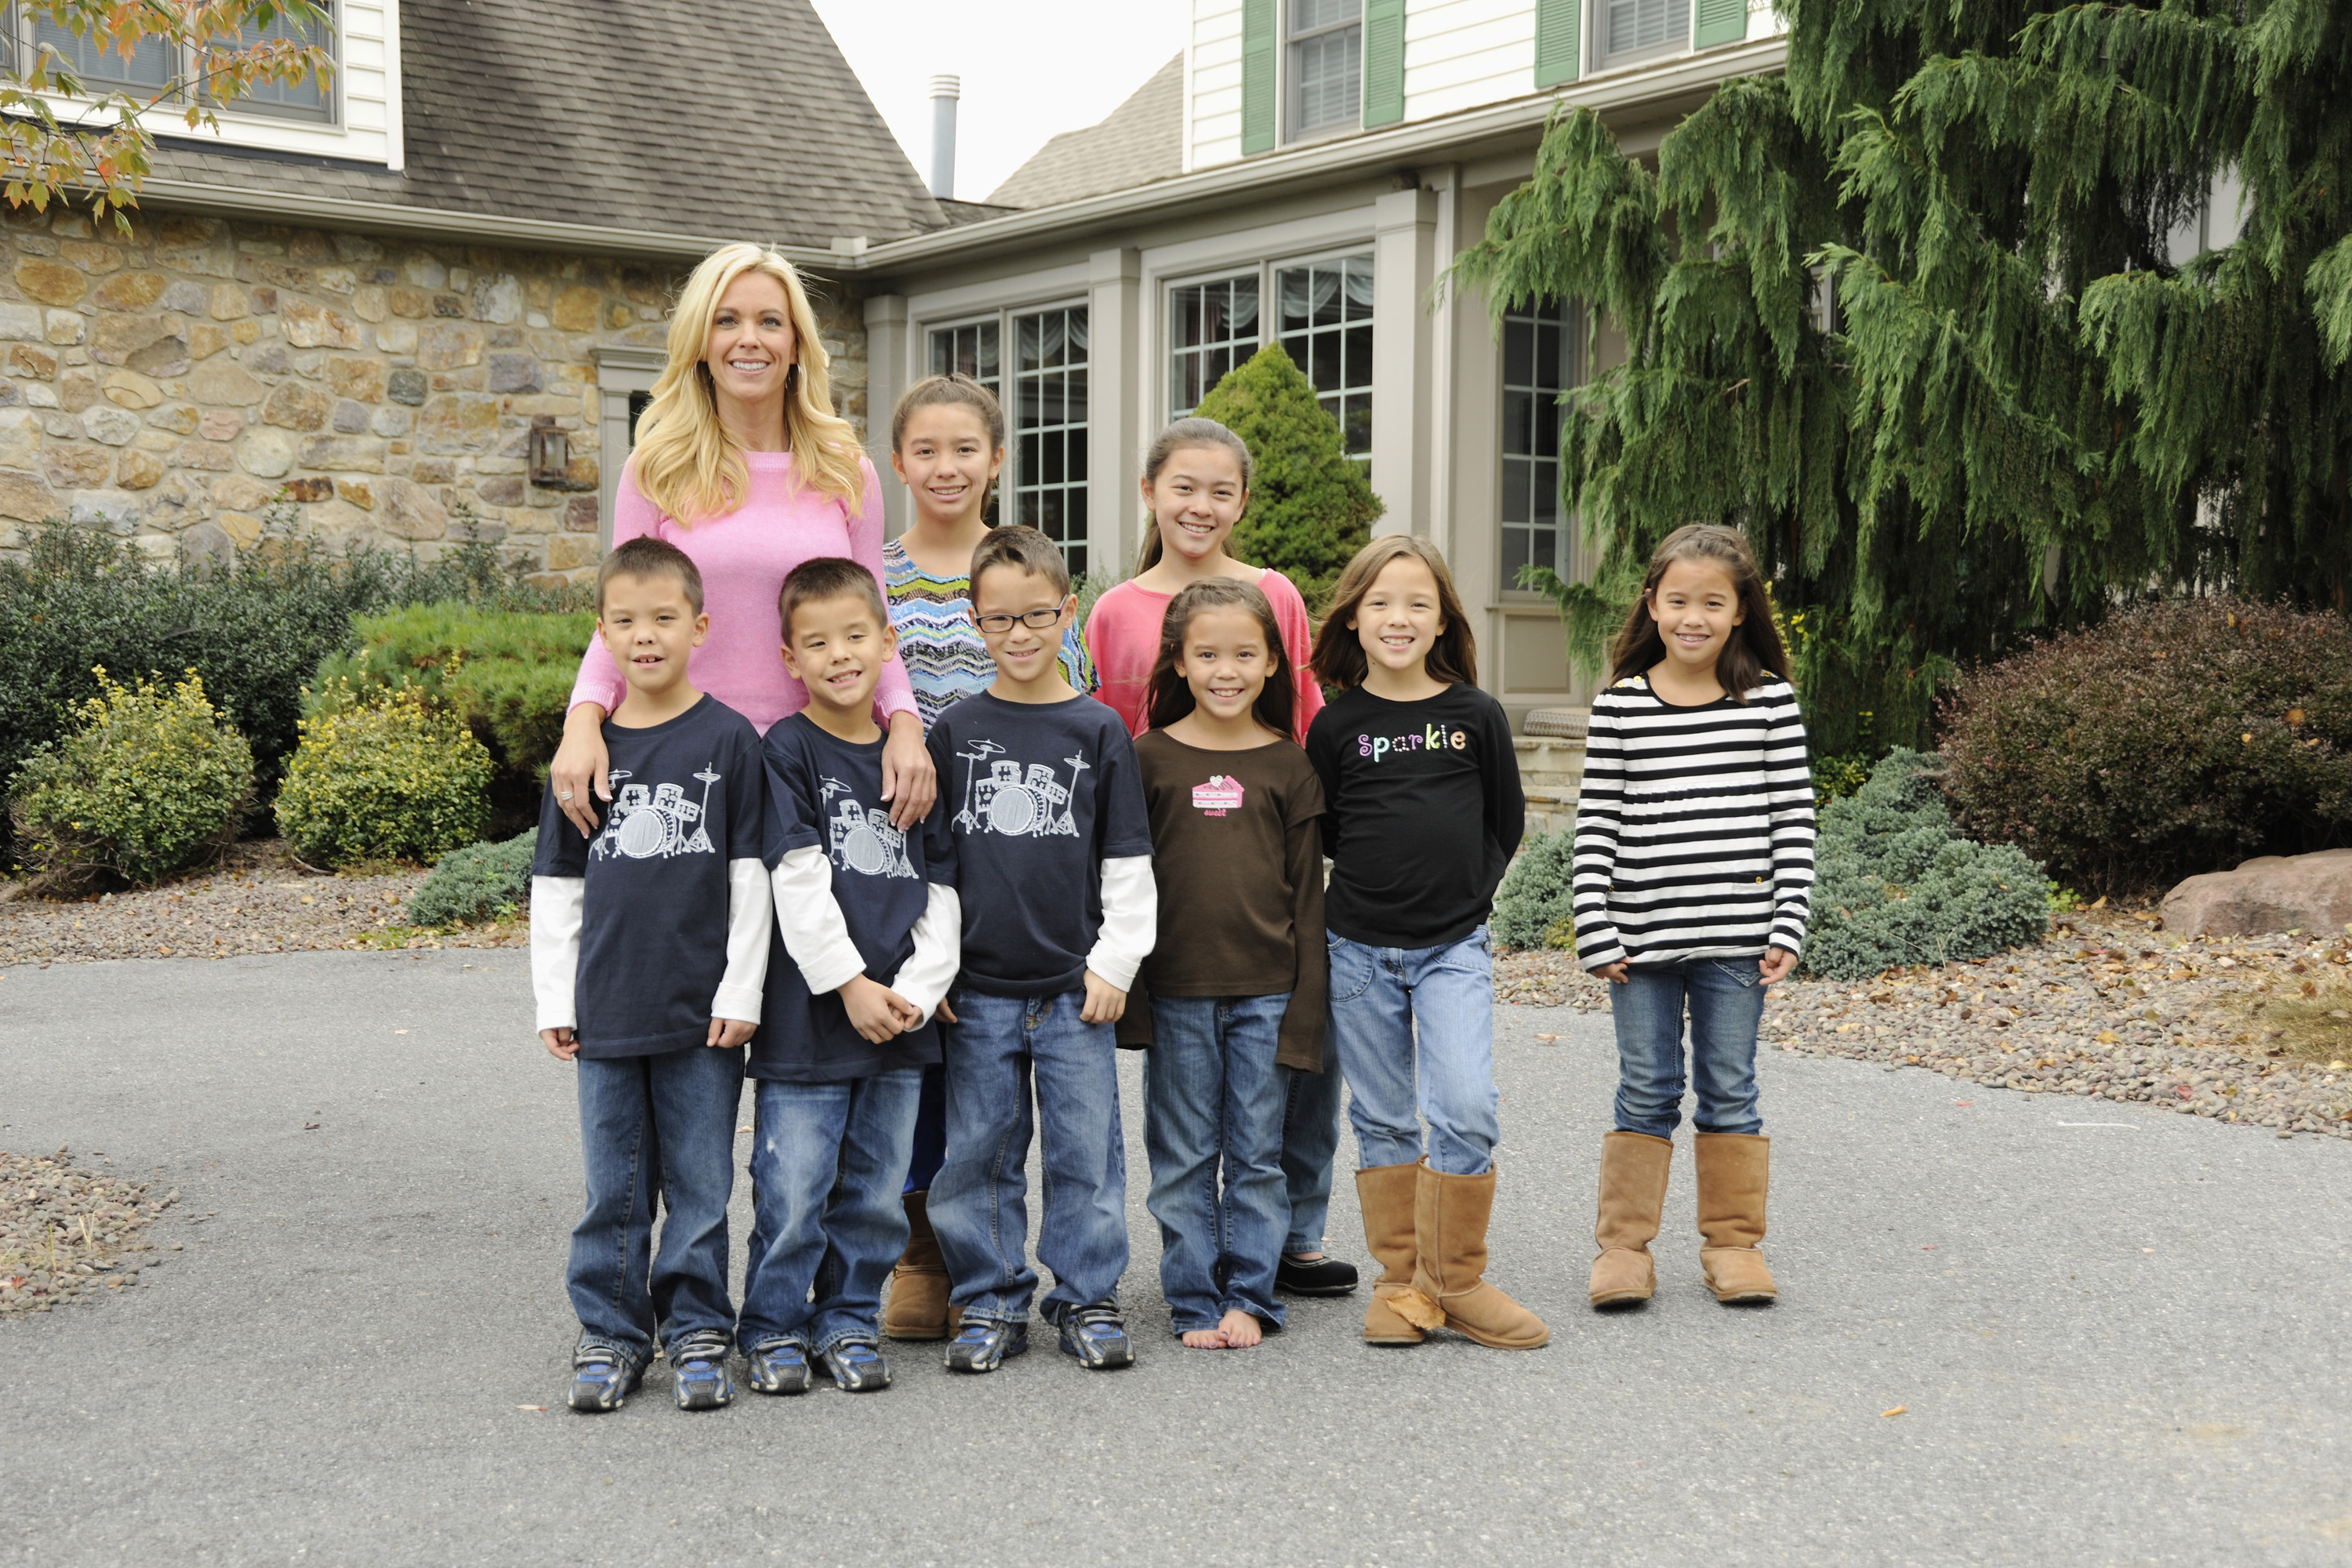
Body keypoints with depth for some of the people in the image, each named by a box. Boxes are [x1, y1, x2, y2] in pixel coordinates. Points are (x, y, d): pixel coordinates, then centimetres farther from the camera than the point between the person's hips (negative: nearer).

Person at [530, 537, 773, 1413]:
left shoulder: (729, 740, -2)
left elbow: (750, 875, -2)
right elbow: (555, 885, 10)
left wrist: (742, 991, -6)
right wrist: (553, 999, 6)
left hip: (702, 1010, -2)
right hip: (606, 1009, 2)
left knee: (700, 1184, 6)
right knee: (613, 1187, 9)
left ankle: (696, 1331, 19)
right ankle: (610, 1335, 21)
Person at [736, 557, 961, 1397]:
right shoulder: (788, 752, -4)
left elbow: (940, 884, 8)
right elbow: (798, 881, -10)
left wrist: (917, 988, -4)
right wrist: (850, 984, -15)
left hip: (900, 1013, 4)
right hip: (808, 1014, -4)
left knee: (876, 1188, 10)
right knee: (794, 1189, 0)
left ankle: (850, 1321, 25)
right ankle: (774, 1329, 16)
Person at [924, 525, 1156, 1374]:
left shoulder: (1099, 731, 2)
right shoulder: (955, 731, 4)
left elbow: (1128, 863, 4)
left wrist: (1114, 963, -2)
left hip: (1075, 986, -1)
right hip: (977, 988, 1)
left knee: (1085, 1147, 4)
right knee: (979, 1152, 6)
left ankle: (1088, 1299, 17)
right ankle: (991, 1303, 18)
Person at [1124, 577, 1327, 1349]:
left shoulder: (1289, 764, 3)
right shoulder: (1150, 757, 1)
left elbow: (1308, 891, 4)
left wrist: (1305, 1002, 0)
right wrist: (1127, 991, -1)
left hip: (1266, 992, 0)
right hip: (1177, 993, 0)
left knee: (1257, 1155, 6)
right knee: (1183, 1157, 6)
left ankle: (1250, 1296, 17)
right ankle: (1196, 1302, 16)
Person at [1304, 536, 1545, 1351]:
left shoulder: (1476, 715, 1)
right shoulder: (1337, 725, 0)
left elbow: (1506, 819, 11)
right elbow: (1319, 831, 11)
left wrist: (1466, 893, 6)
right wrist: (1369, 889, 5)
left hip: (1454, 948, 0)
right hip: (1358, 949, 1)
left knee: (1466, 1109, -12)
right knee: (1383, 1121, 7)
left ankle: (1457, 1282, 3)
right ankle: (1401, 1282, 19)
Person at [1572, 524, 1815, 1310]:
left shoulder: (1771, 700, 1)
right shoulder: (1619, 706, 0)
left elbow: (1793, 818, 2)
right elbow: (1595, 824, 1)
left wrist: (1787, 927, -4)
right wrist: (1596, 933, -5)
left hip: (1735, 939, 0)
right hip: (1643, 938, 0)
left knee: (1730, 1091, 9)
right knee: (1647, 1091, 6)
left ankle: (1732, 1242, 21)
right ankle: (1623, 1245, 16)